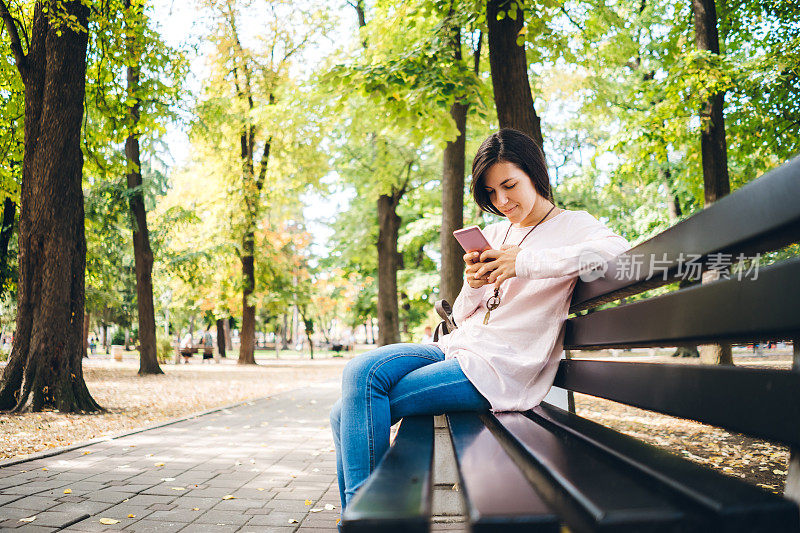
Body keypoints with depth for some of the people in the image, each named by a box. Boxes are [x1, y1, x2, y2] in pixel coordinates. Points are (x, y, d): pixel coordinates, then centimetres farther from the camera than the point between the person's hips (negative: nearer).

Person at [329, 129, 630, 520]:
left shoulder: (572, 225, 1)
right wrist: (472, 285, -3)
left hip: (503, 369, -7)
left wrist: (526, 263, -28)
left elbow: (617, 251, -25)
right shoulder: (495, 234, 21)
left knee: (360, 413, -20)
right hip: (459, 349, 7)